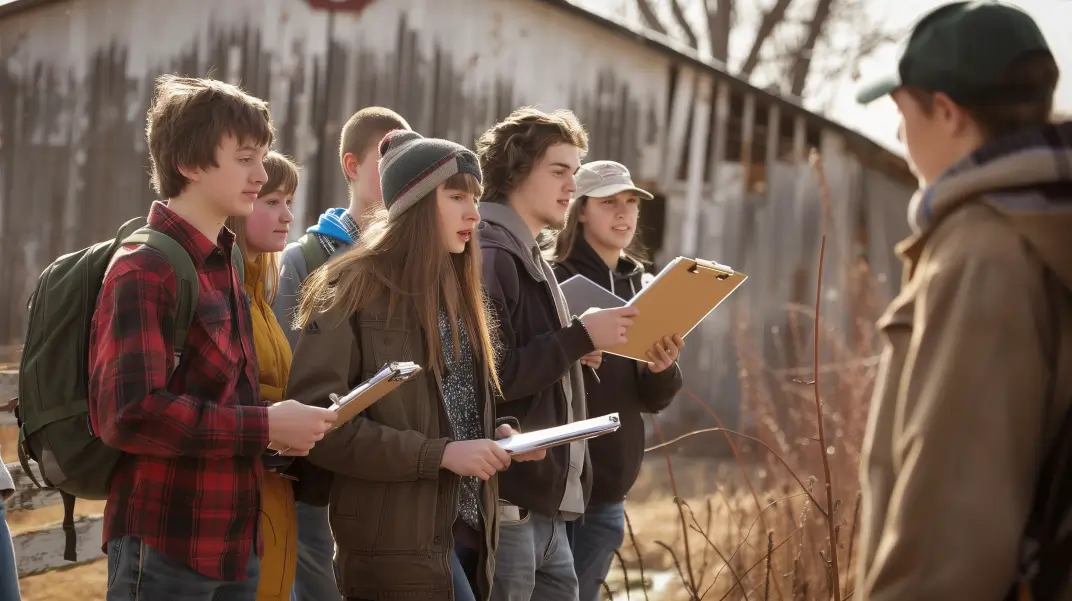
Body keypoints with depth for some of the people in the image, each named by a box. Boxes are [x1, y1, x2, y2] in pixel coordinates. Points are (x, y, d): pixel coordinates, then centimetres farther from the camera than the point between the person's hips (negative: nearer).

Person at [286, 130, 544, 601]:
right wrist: (439, 454, -20)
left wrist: (494, 436, 3)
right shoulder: (353, 290, -9)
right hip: (402, 543, -8)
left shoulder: (454, 290, 16)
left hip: (466, 530, 8)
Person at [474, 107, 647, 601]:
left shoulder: (528, 258, 19)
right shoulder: (488, 255, -13)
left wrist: (574, 351, 6)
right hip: (505, 508, -10)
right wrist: (580, 339, -15)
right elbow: (488, 378, -21)